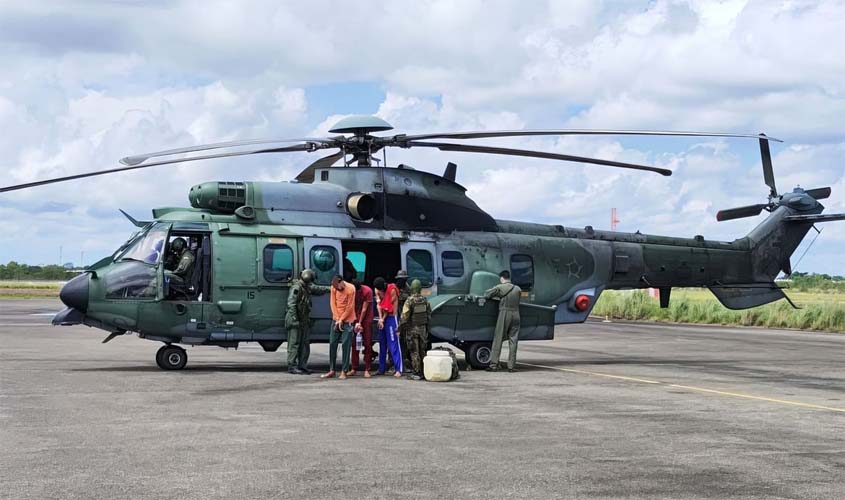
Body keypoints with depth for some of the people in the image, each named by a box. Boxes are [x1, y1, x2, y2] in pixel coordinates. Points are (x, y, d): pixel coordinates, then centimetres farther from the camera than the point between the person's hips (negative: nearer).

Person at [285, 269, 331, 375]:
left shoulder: (307, 287, 13)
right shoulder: (296, 288, -16)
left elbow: (317, 289, 32)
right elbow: (291, 304, -21)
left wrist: (329, 289, 29)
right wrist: (294, 319, -24)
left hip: (304, 321, 10)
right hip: (296, 320, -10)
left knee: (305, 344, 11)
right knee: (294, 344, -6)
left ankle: (302, 366, 16)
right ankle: (292, 367, -3)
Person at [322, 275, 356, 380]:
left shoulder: (350, 289, -16)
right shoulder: (334, 288, -1)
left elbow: (349, 307, -13)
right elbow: (333, 304, 2)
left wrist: (341, 320, -10)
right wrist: (337, 319, -7)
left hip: (347, 321, -5)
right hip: (336, 320, 5)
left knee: (345, 345, -6)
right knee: (332, 344, 3)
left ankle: (344, 371, -3)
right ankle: (331, 370, 9)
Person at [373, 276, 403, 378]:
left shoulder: (392, 290, -14)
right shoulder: (377, 291, 4)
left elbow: (392, 306, -11)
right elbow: (379, 304, 1)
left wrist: (384, 319, -9)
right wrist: (380, 318, -11)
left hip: (391, 318, -6)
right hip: (382, 319, 6)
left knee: (393, 344, -11)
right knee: (382, 344, 10)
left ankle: (398, 370, -13)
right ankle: (381, 369, 17)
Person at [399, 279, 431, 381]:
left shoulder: (410, 301, -13)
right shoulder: (425, 300, 4)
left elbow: (404, 316, -15)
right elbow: (429, 316, 10)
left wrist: (401, 328, -5)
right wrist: (428, 329, 18)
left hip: (412, 329, -5)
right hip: (423, 329, 5)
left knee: (414, 352, -2)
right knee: (422, 351, 12)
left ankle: (417, 373, -3)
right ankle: (423, 371, 15)